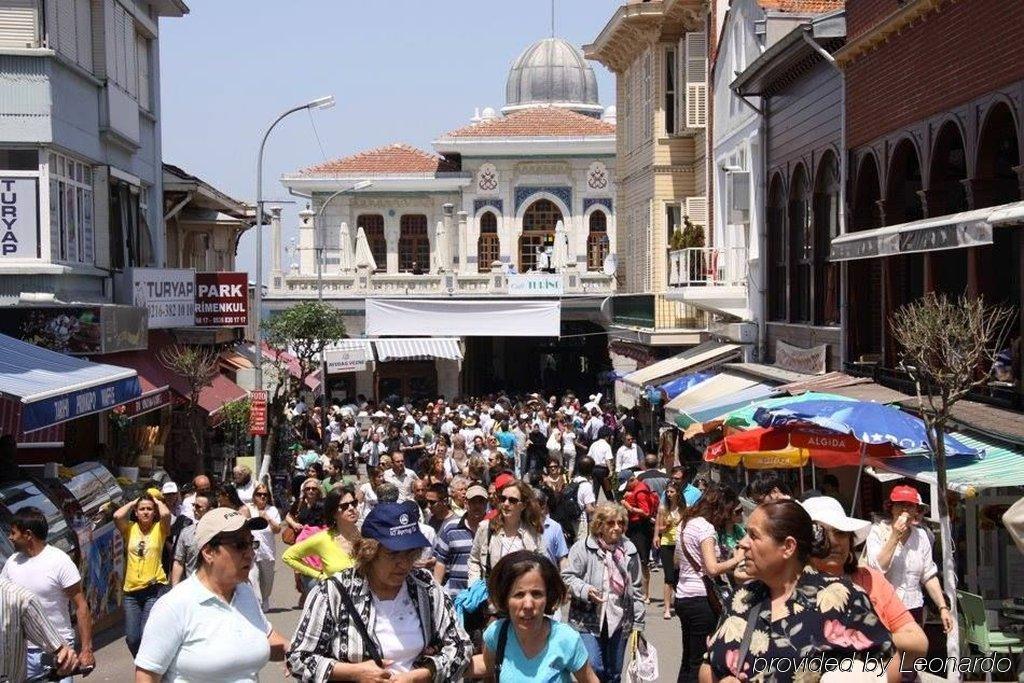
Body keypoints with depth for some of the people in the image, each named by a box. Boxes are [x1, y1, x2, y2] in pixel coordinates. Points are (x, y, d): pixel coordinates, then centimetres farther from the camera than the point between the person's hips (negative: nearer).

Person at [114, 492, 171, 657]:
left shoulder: (159, 529, 2)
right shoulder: (130, 529, 7)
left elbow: (165, 514, -19)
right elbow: (117, 516, -12)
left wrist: (157, 501, 0)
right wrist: (132, 502, 4)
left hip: (154, 588, -3)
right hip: (132, 590, 3)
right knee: (132, 638, 4)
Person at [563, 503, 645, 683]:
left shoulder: (629, 550, 7)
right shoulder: (583, 547, -6)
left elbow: (636, 589, 12)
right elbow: (568, 576, -4)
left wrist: (637, 623, 11)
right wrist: (585, 590, -23)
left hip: (619, 621, 4)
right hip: (588, 619, -4)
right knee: (593, 668, -14)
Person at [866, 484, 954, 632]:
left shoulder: (921, 535, 9)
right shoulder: (878, 531, -4)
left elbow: (929, 576, 11)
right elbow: (877, 568, -17)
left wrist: (943, 608, 5)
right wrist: (895, 537, -19)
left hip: (913, 609, 4)